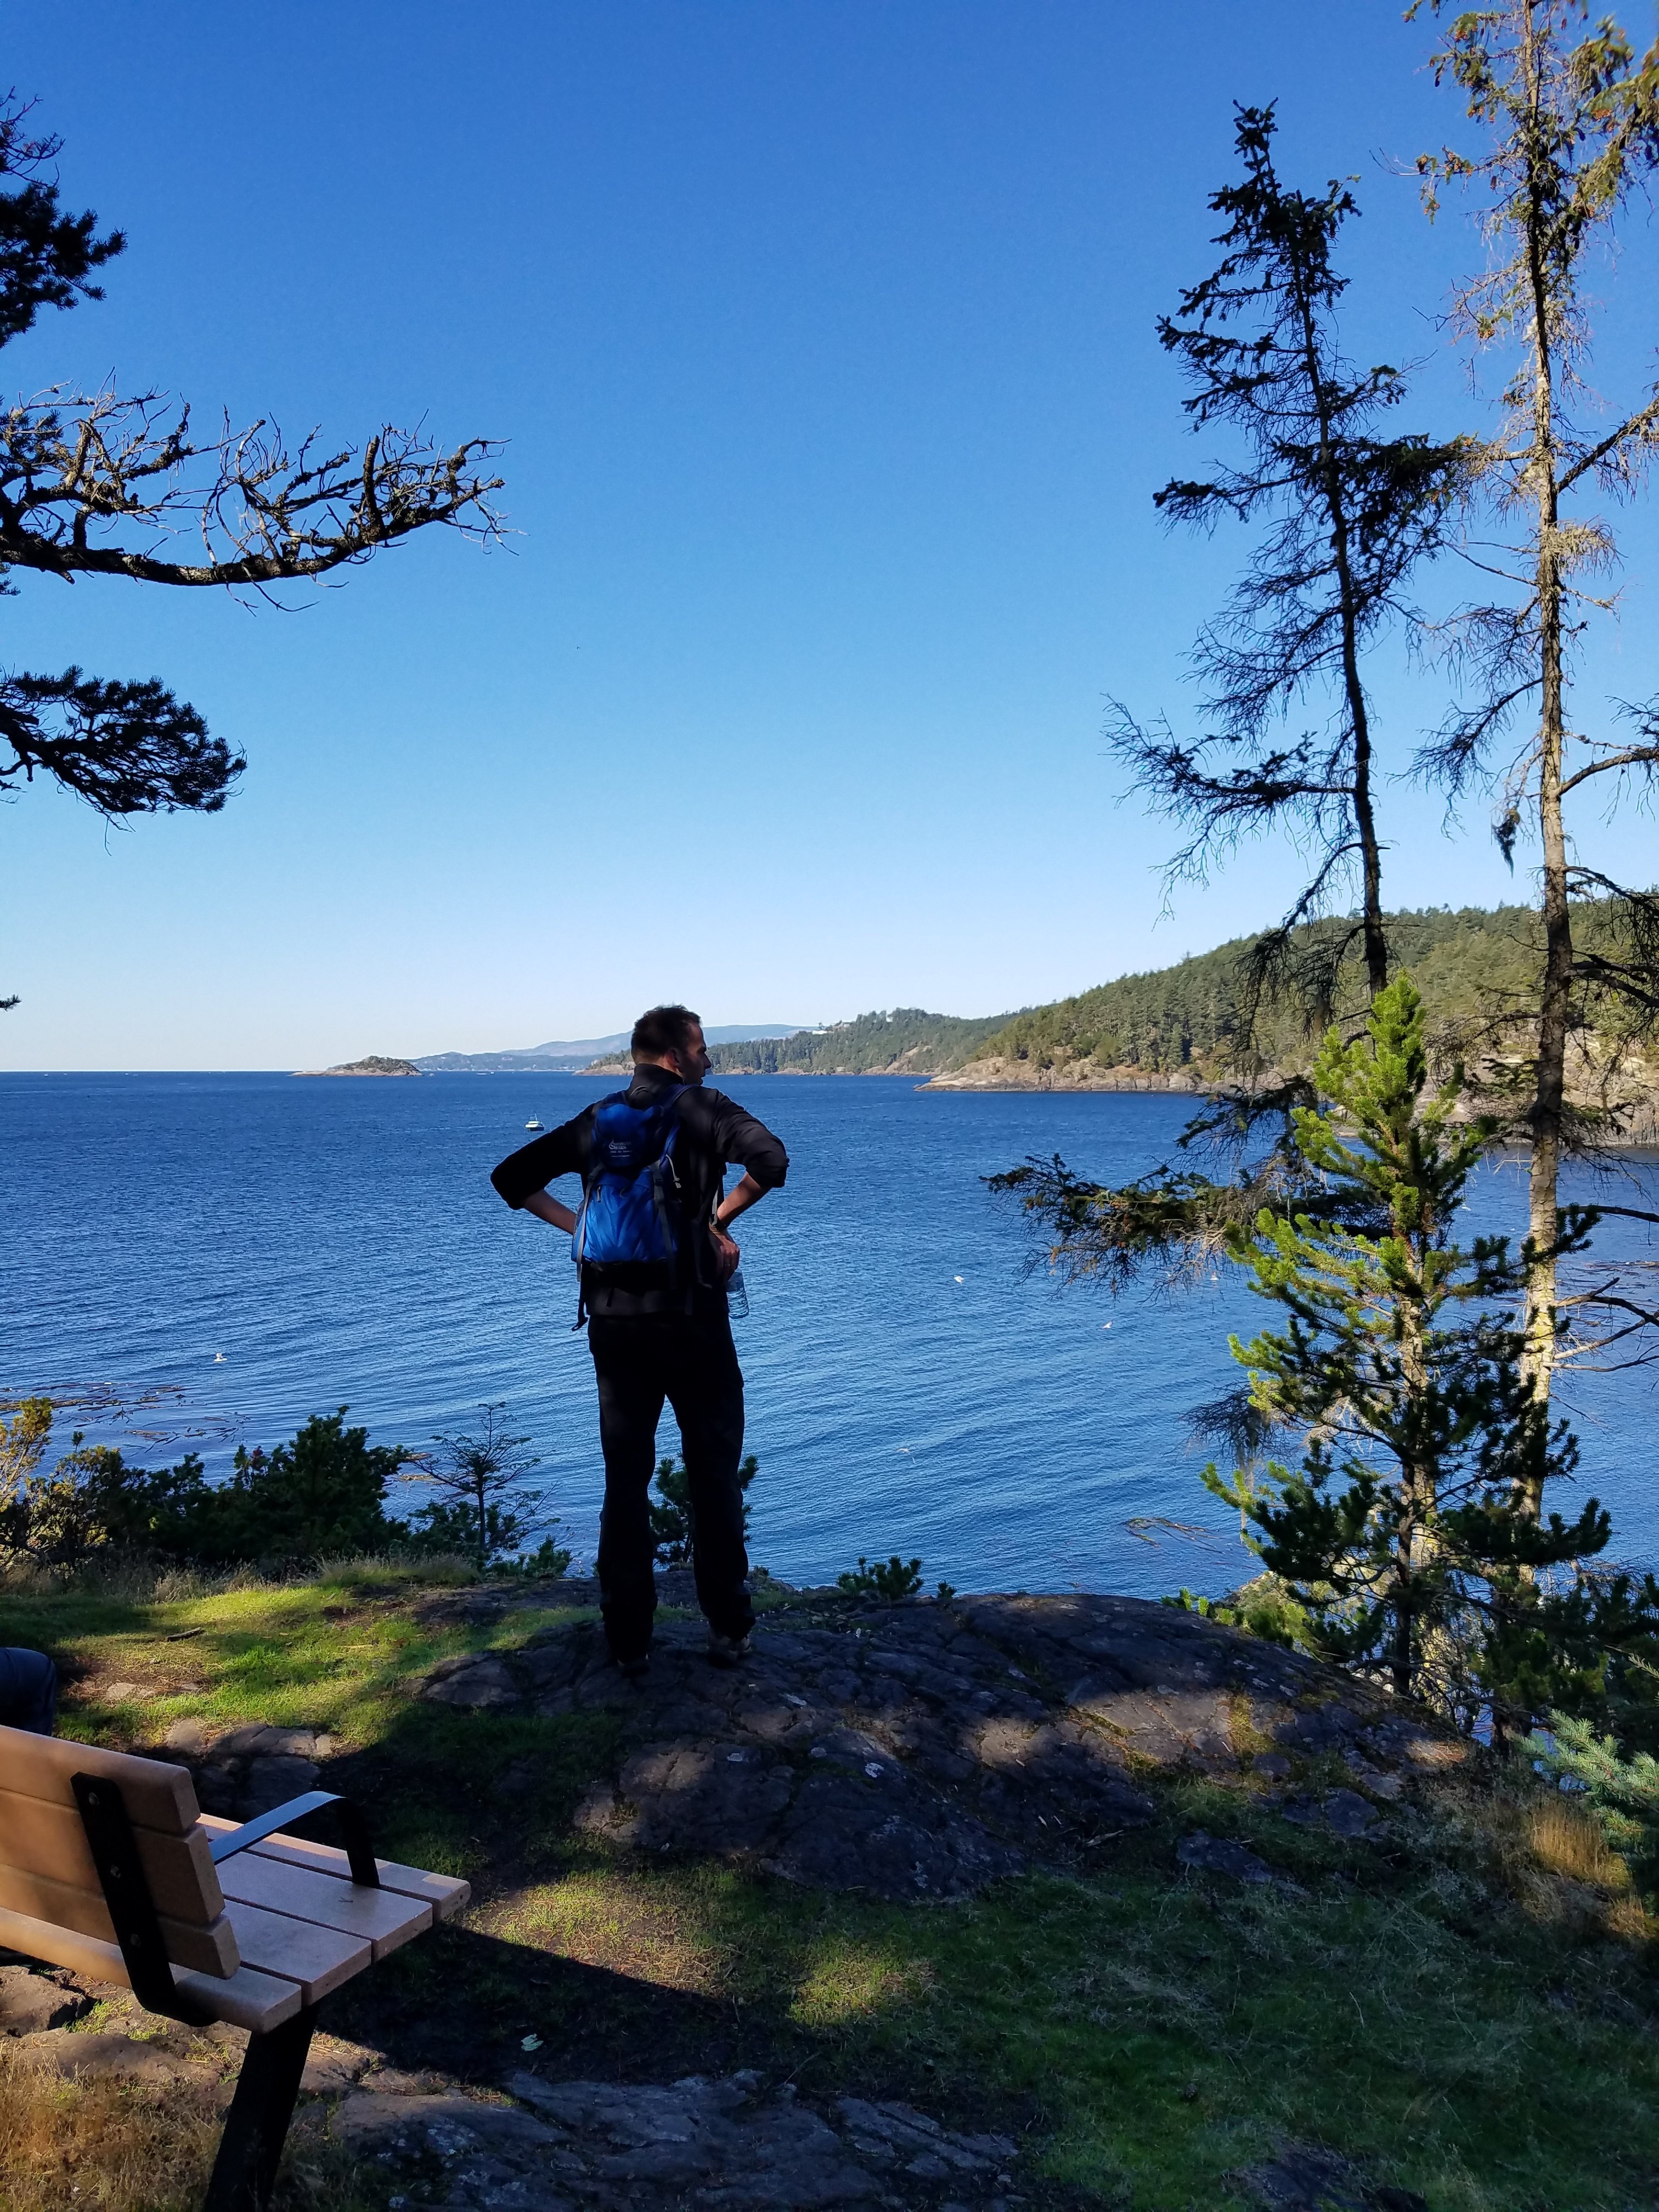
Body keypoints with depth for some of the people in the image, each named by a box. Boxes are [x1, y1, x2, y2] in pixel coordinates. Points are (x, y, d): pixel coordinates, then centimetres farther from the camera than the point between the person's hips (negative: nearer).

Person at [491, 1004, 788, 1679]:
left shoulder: (597, 1120, 10)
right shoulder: (701, 1107, -5)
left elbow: (512, 1177, 13)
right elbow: (770, 1161, -23)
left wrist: (574, 1224, 8)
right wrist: (721, 1220, -11)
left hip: (613, 1321, 4)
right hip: (691, 1320, -4)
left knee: (625, 1481, 10)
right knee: (713, 1476, 9)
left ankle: (629, 1643, 14)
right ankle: (727, 1629, 15)